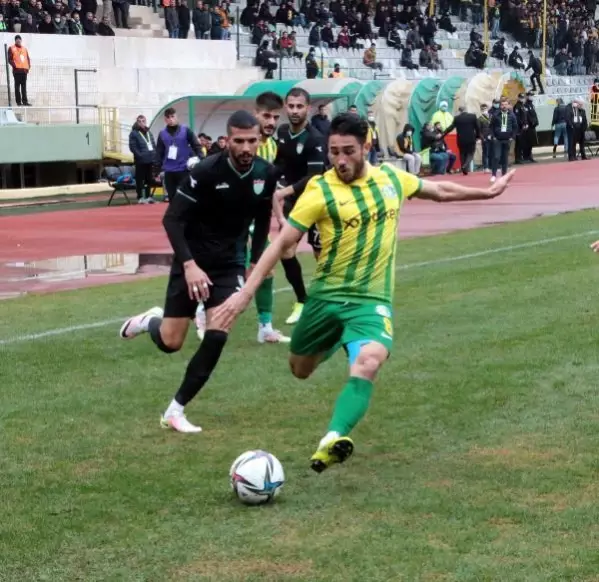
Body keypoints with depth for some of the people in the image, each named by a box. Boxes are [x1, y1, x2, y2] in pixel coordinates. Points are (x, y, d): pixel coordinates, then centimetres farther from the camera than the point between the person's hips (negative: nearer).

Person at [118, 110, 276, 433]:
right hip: (194, 262, -3)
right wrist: (189, 264, -28)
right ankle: (150, 320, 37)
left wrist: (257, 263, 8)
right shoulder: (207, 171, -23)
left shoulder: (266, 173, -8)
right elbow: (172, 219, -19)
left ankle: (175, 411, 3)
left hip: (230, 263, 3)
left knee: (217, 336, -12)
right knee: (170, 343, -1)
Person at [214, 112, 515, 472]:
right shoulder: (320, 190, -12)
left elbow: (441, 191, 20)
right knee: (301, 371, 19)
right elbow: (282, 243, -10)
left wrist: (487, 192, 27)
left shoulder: (391, 178, 0)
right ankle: (333, 343, 53)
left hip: (372, 299, 0)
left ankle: (334, 440, -37)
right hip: (326, 296, 0)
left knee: (369, 362, -30)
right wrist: (247, 292, -15)